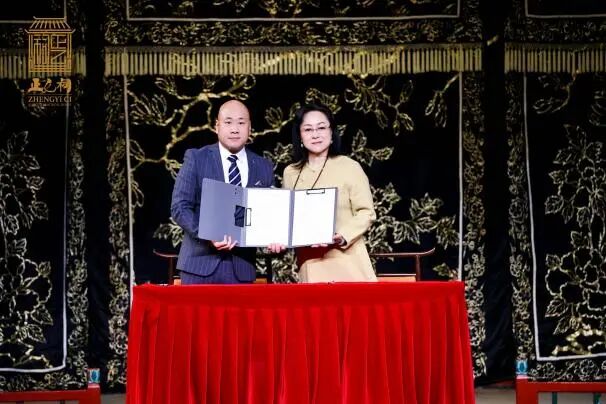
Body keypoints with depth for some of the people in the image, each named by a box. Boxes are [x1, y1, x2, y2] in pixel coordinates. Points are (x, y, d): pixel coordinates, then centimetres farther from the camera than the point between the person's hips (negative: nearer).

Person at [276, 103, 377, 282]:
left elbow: (366, 212, -2)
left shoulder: (349, 167, -2)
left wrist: (343, 237, -15)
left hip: (346, 262, -3)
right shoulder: (290, 173, 10)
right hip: (308, 264, 3)